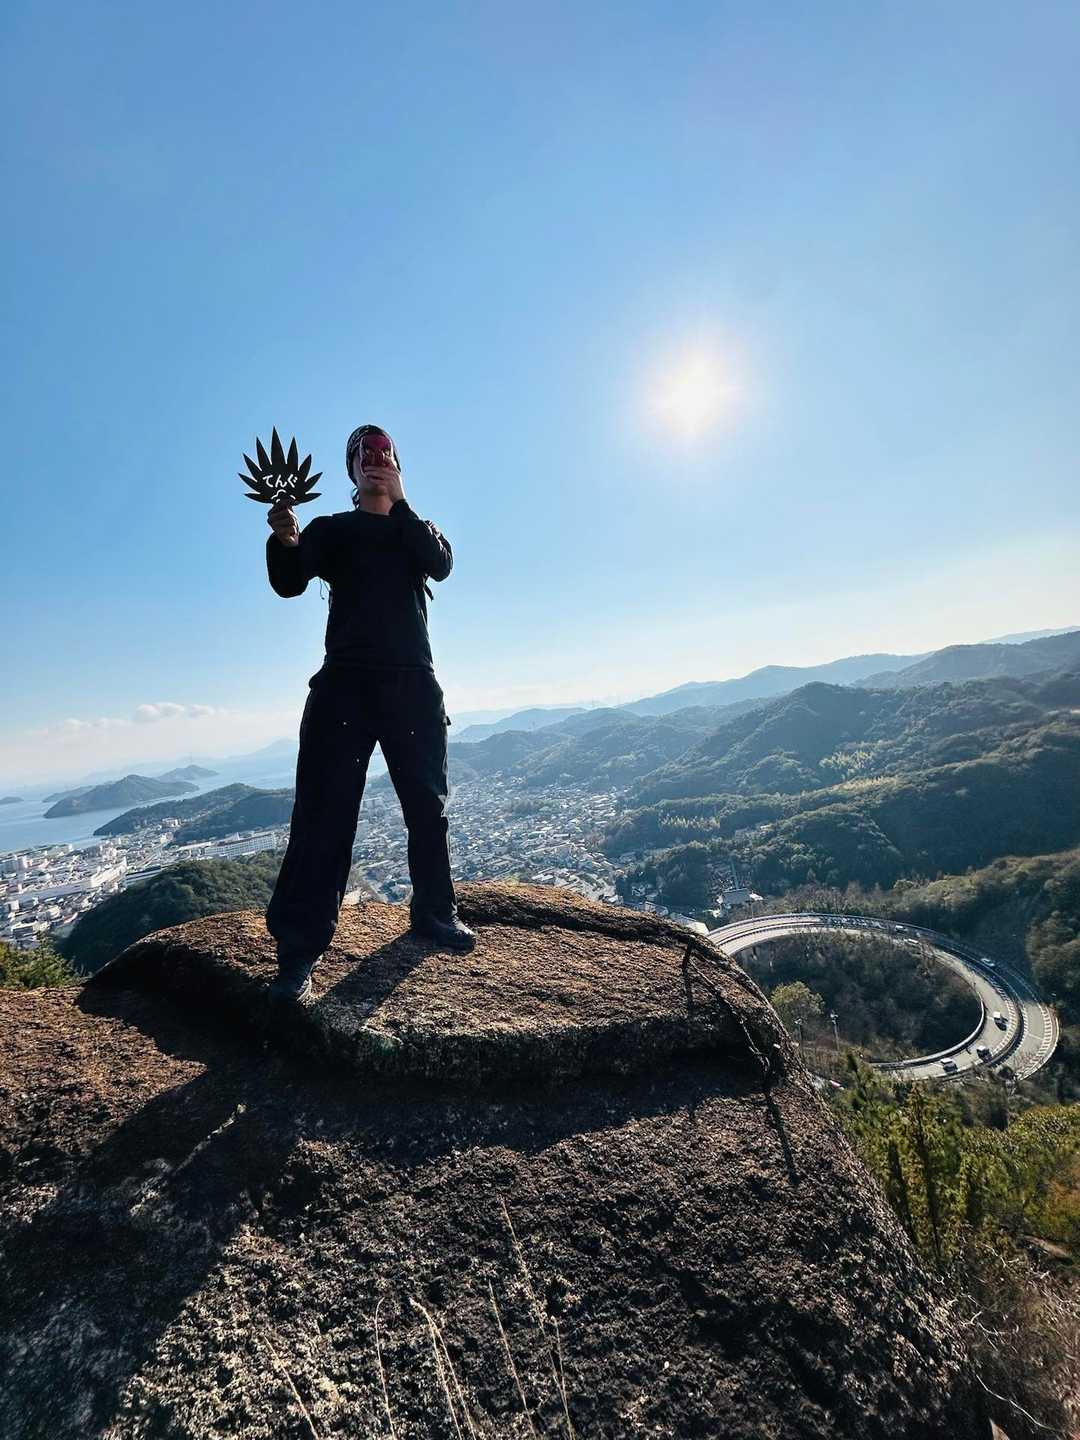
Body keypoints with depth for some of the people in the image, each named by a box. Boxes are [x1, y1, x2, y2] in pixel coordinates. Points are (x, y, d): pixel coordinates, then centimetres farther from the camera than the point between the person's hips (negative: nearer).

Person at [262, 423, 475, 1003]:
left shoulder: (416, 529, 20)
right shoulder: (330, 529, 14)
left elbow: (442, 565, -3)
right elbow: (290, 583, -3)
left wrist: (399, 503, -6)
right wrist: (284, 542, -23)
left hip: (413, 683, 2)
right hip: (345, 682, -2)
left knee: (427, 805, 7)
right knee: (324, 812, -8)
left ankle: (434, 910, 22)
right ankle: (300, 947, -2)